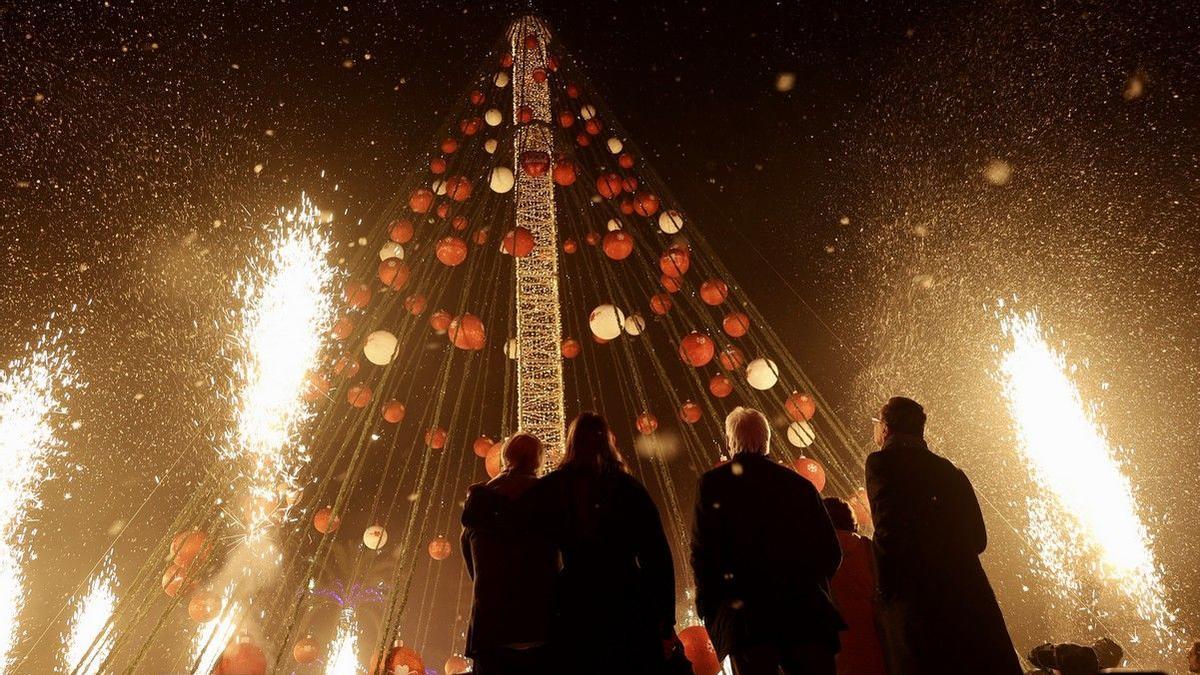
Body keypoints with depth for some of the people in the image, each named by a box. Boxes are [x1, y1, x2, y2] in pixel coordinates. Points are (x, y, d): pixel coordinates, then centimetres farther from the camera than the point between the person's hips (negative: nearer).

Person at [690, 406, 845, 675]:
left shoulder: (713, 483, 0)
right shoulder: (799, 483, 10)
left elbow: (703, 552, -6)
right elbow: (831, 551, 10)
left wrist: (709, 611, 5)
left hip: (747, 615, -3)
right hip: (805, 611, 3)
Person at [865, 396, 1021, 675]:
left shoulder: (881, 462, -4)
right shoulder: (949, 470, 16)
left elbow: (889, 530, -16)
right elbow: (977, 539, 15)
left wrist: (887, 591, -4)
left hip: (916, 599, -6)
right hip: (968, 596, 7)